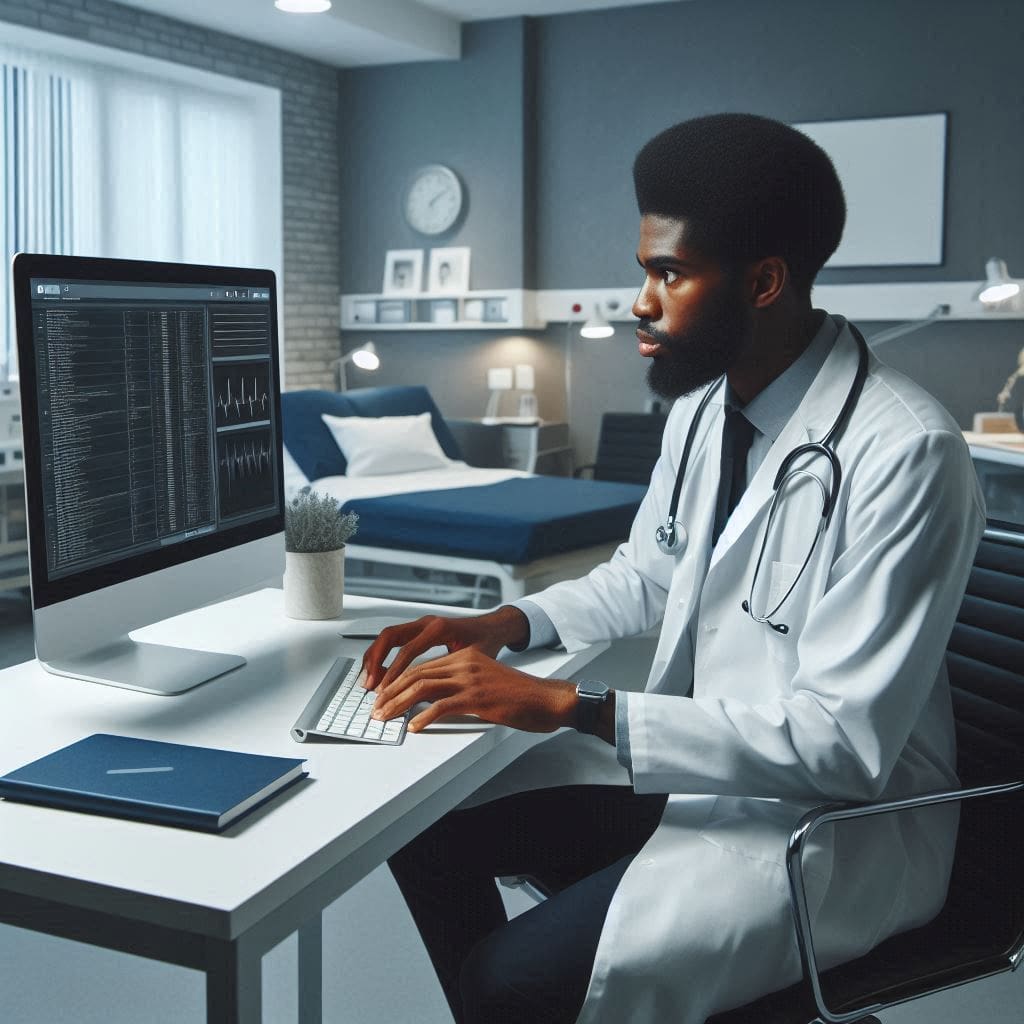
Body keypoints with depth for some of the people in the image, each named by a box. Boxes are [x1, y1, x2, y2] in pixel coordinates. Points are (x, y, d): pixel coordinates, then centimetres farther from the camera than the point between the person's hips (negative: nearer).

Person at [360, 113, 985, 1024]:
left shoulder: (905, 454, -24)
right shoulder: (703, 408, 1)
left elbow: (843, 742, -26)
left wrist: (568, 707, -28)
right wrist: (501, 627, -2)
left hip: (838, 814, -7)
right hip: (689, 757, 8)